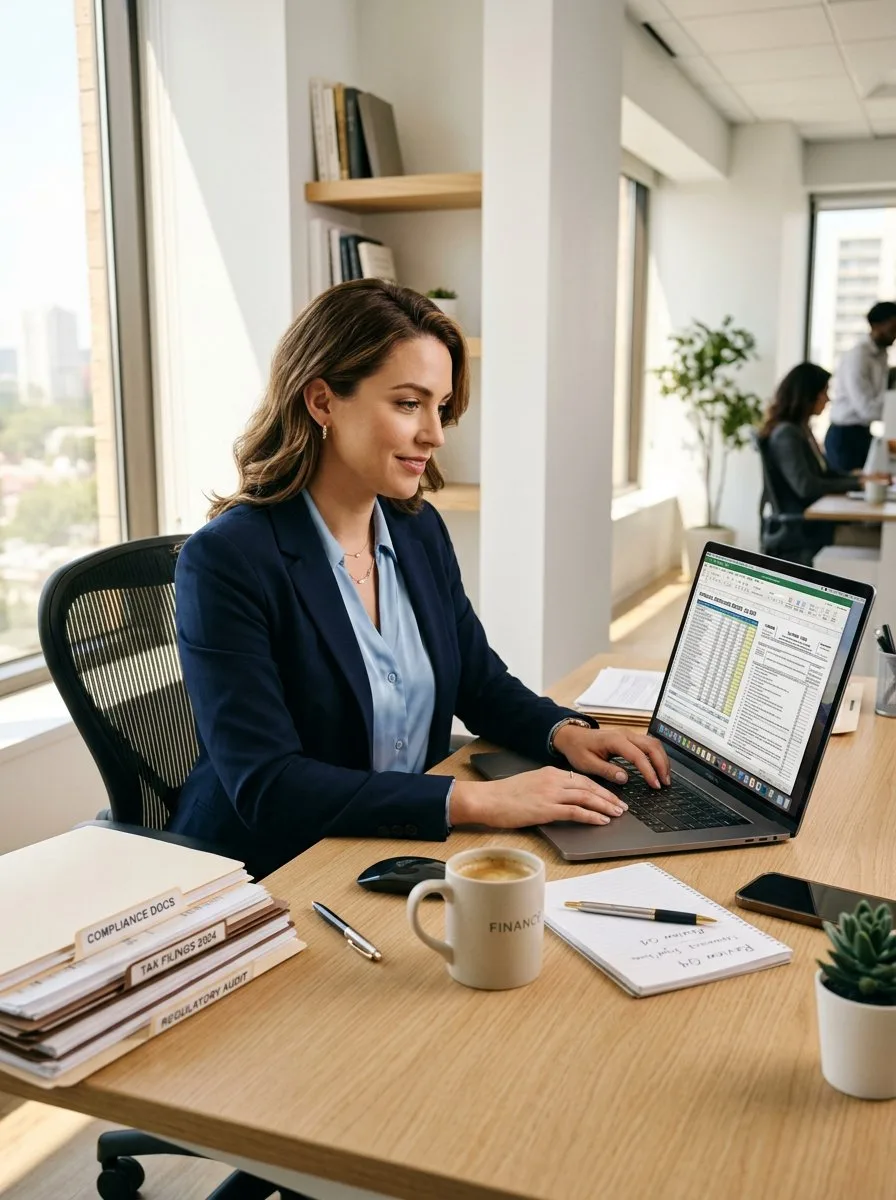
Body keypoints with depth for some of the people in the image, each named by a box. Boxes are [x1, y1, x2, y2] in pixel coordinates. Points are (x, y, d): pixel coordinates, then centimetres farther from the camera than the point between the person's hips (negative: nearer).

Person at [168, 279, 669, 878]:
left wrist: (565, 732, -7)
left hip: (408, 853, 7)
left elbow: (482, 685, 14)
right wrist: (472, 800, -28)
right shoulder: (228, 559, -18)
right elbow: (264, 785, -23)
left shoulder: (420, 530, 4)